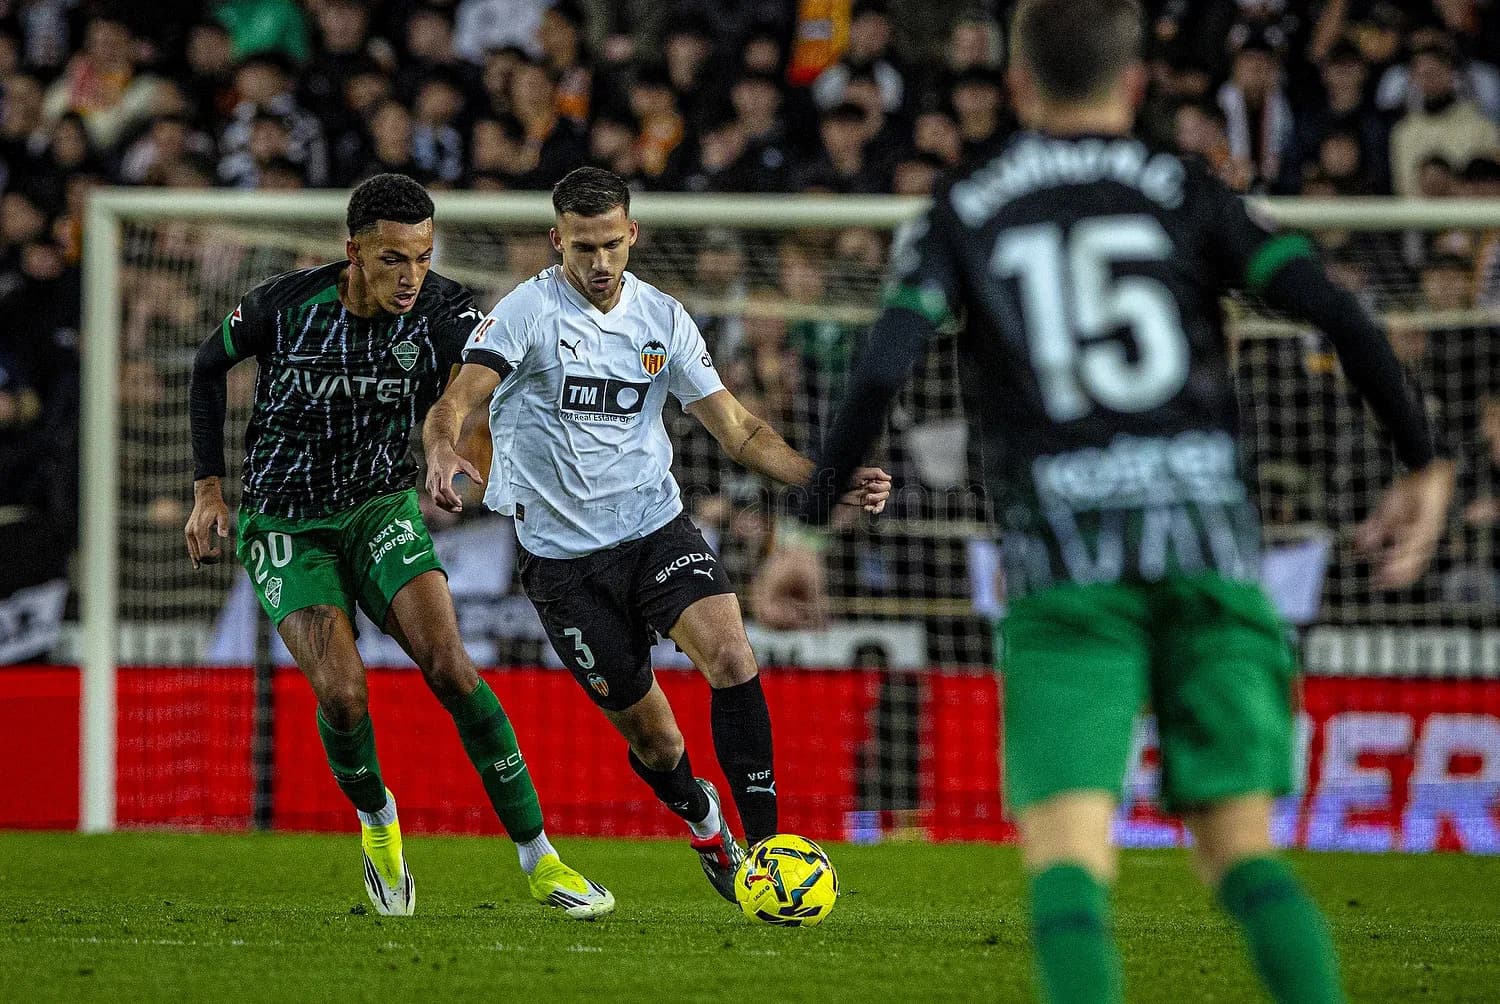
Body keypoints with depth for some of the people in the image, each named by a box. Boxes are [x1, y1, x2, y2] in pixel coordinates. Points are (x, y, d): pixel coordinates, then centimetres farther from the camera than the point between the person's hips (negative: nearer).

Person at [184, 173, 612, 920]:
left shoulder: (442, 310, -16)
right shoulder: (286, 305, -16)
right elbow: (210, 364, 3)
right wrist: (208, 489, 1)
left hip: (383, 509, 1)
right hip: (285, 528, -1)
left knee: (449, 666, -19)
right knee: (343, 692, -20)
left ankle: (538, 860, -10)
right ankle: (376, 819, 13)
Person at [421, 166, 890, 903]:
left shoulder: (661, 318, 3)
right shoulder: (527, 312, -9)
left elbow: (736, 428, 6)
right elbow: (457, 400, -21)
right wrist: (443, 452, -45)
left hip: (656, 529, 2)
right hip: (563, 554, -2)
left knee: (731, 656, -24)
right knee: (647, 731, 2)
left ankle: (762, 843, -20)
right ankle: (703, 823, 35)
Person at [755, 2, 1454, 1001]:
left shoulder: (962, 215, 12)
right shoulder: (1184, 190, 12)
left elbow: (882, 372, -2)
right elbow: (1338, 313, 0)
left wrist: (806, 527, 1)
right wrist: (1426, 464, 7)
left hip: (1067, 552, -1)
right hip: (1208, 541, 1)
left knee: (1068, 854, -8)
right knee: (1243, 843, 8)